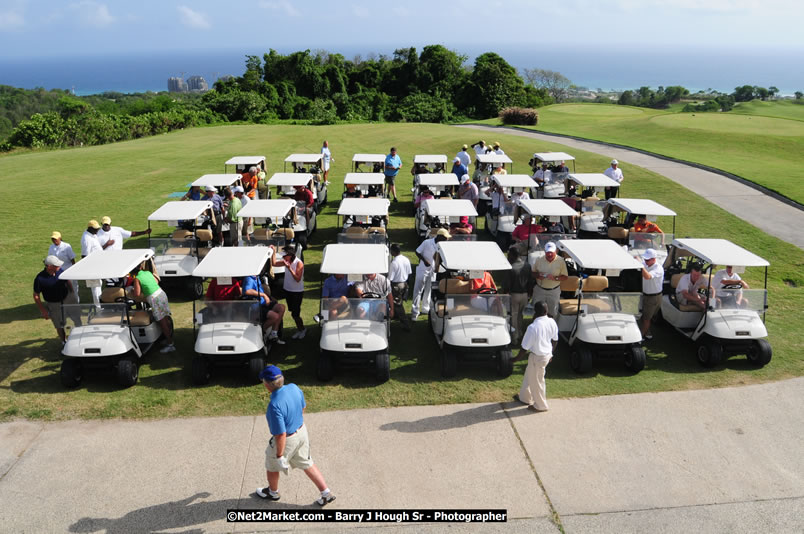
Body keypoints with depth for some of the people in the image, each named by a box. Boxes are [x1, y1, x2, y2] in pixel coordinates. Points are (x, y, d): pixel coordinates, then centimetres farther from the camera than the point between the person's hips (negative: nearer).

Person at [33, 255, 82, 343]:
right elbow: (36, 296, -11)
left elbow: (68, 283, 7)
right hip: (54, 305, -3)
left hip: (68, 298, 3)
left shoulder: (60, 271, -11)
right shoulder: (40, 278, -21)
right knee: (60, 326, 11)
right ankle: (64, 342, 30)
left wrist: (73, 295, 11)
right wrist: (43, 311, -11)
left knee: (78, 318, 5)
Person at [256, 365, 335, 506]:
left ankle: (272, 492, 49)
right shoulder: (294, 388, -13)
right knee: (306, 464, 23)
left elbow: (281, 434, -29)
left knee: (271, 465, 24)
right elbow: (303, 407, 5)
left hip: (286, 440, -6)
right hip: (301, 431, 6)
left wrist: (279, 455, -17)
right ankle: (326, 493, 27)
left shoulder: (274, 405, -35)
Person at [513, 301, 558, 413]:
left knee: (536, 381, 14)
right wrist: (551, 353, 22)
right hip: (547, 354, 8)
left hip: (537, 357, -8)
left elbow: (525, 348, -22)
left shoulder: (533, 327, -30)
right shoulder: (552, 322, -9)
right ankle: (525, 397, 45)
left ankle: (541, 406, 32)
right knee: (529, 376, 26)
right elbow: (555, 340, 6)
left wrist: (516, 358, -7)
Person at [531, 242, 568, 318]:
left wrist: (555, 278, -25)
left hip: (554, 291, -1)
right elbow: (533, 272, 3)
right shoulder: (539, 260, -6)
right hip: (539, 289, 1)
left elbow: (565, 277, -7)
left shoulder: (561, 261, -10)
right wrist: (537, 275, -20)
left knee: (552, 312, 14)